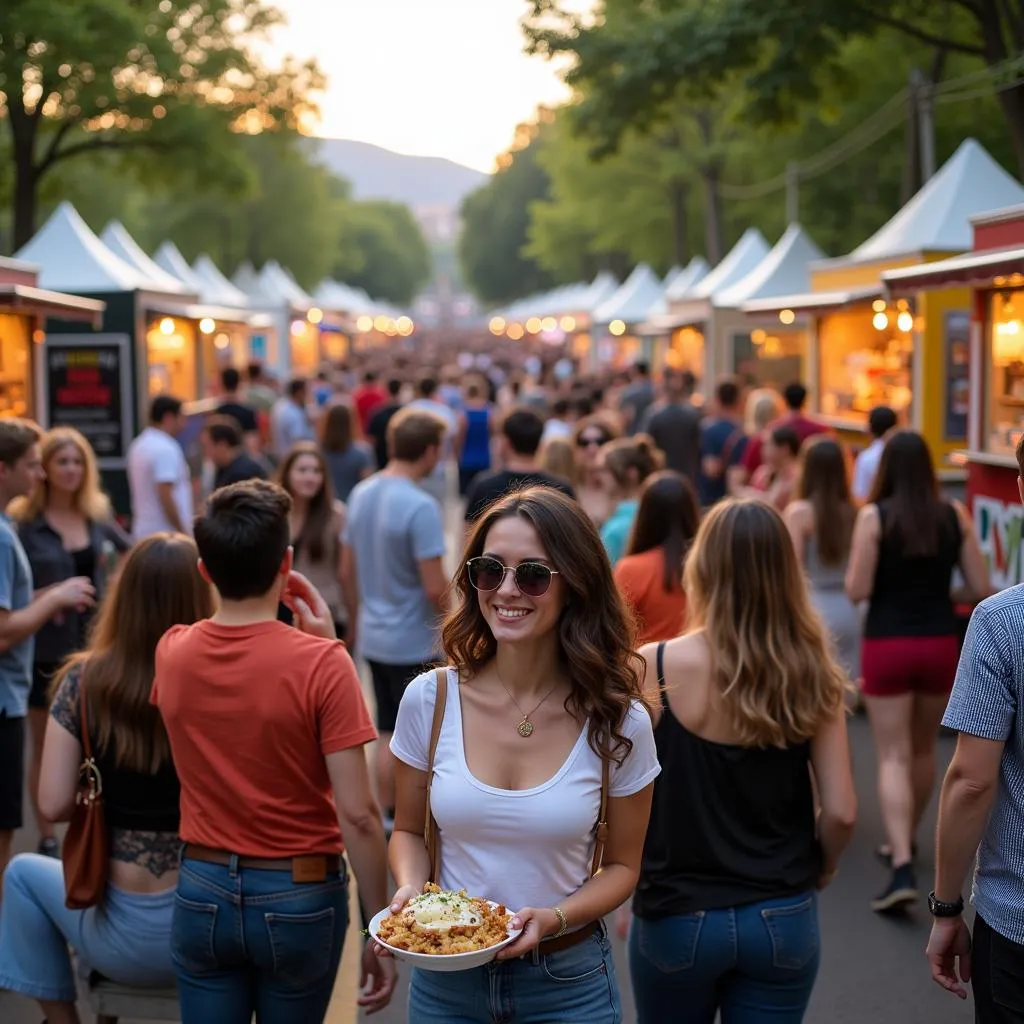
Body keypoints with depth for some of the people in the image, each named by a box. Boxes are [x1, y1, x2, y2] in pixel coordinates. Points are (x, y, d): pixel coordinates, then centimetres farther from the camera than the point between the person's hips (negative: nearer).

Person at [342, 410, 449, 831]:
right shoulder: (421, 506, -22)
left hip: (374, 637, 7)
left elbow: (347, 572, 10)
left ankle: (387, 814, 29)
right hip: (413, 642, -7)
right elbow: (434, 588, -21)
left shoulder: (361, 493, 2)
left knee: (388, 731, 19)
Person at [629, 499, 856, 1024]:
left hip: (677, 917, -1)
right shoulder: (810, 677, -8)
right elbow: (840, 813, -7)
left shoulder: (655, 670, -15)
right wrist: (818, 872, 13)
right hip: (783, 920, 2)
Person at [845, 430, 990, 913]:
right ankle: (904, 841, 39)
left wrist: (855, 561, 6)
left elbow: (858, 590, -13)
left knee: (893, 756, 0)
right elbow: (982, 587, 0)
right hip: (940, 644, 3)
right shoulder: (955, 514, -2)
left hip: (888, 646, -3)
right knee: (923, 749, 22)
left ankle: (903, 868, -13)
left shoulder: (874, 516, -11)